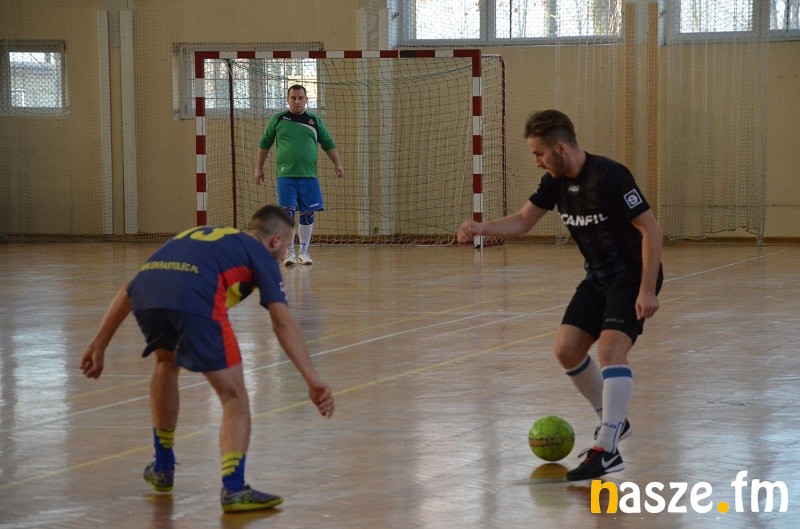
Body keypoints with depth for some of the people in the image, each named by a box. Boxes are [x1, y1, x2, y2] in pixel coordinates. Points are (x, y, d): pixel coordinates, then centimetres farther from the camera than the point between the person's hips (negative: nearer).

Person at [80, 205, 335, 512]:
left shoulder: (196, 235, 41)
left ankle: (162, 469, 41)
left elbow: (128, 290, 37)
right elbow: (282, 322, 10)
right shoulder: (260, 254, 25)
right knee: (234, 397, 7)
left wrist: (99, 345, 39)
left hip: (145, 293, 6)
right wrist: (313, 381, 7)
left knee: (166, 363, 35)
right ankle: (233, 489, -5)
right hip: (195, 301, -6)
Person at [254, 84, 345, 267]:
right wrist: (259, 168, 9)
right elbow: (264, 144, 13)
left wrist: (337, 164, 2)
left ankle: (304, 251, 14)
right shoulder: (278, 120, 6)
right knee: (287, 213, -9)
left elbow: (329, 145, 14)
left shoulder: (315, 121, 10)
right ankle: (289, 252, -3)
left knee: (307, 214, 3)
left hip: (309, 176, 2)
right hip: (286, 176, -2)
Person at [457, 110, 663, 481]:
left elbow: (651, 230, -24)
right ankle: (613, 420, 24)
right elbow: (523, 221, 10)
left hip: (632, 276, -9)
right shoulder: (556, 181, 0)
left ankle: (607, 451, -25)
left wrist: (647, 291, -26)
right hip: (598, 278, 9)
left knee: (611, 351, -23)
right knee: (566, 349, 4)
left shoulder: (609, 176, -25)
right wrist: (480, 228, -9)